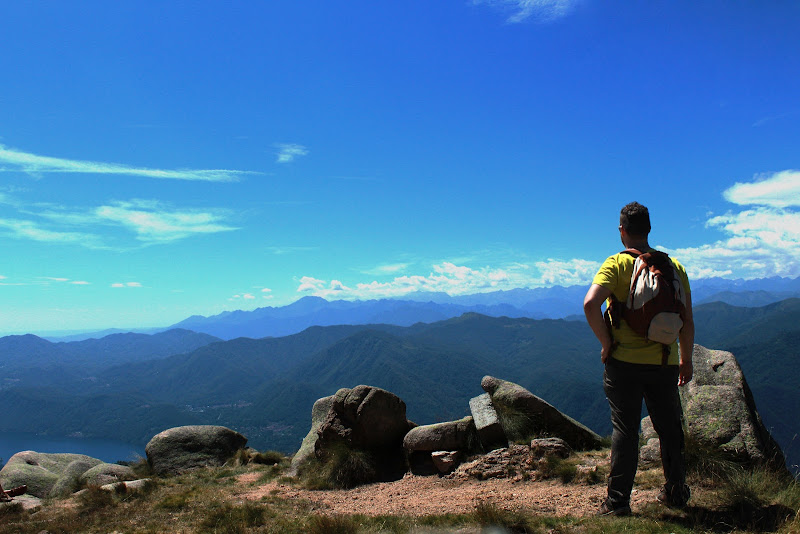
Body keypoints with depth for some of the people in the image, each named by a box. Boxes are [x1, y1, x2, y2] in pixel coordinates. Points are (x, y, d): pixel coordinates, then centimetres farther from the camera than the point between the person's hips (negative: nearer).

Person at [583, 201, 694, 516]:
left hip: (625, 361, -3)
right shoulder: (673, 266, 4)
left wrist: (606, 342, -11)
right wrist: (686, 360, 17)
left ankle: (618, 500, 7)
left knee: (625, 429, 4)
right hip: (664, 363, 3)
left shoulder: (617, 264, -7)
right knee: (670, 428, 17)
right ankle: (676, 492, 31)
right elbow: (687, 321, 6)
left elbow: (590, 304, -23)